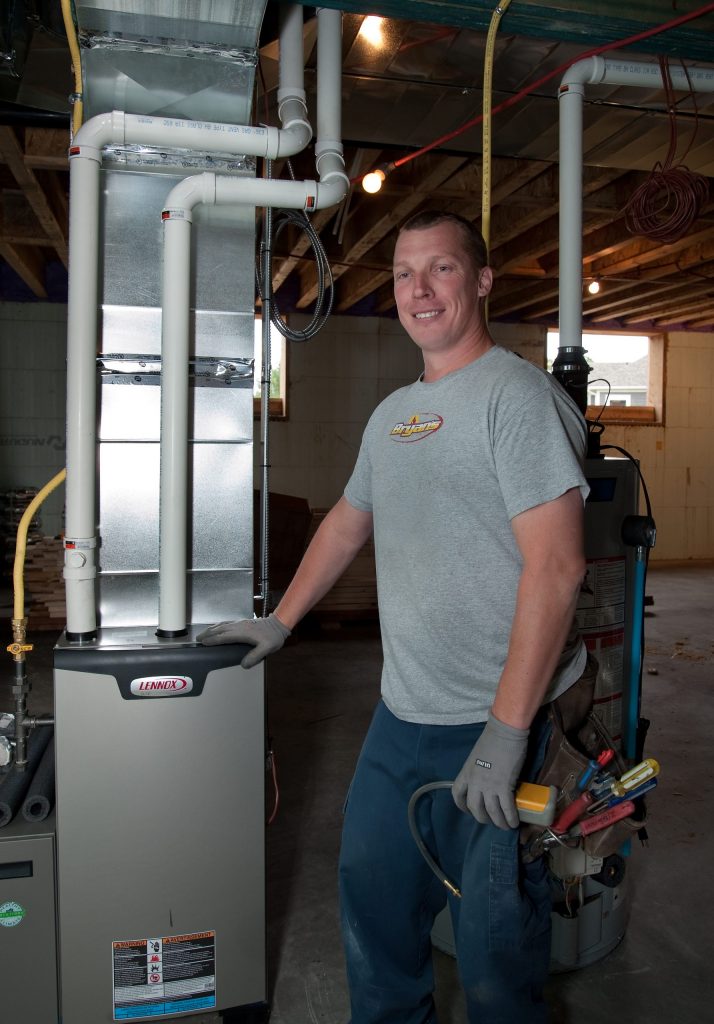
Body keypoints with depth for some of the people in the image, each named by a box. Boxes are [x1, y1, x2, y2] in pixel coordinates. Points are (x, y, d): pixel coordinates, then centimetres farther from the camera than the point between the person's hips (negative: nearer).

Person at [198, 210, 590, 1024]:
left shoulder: (518, 394, -13)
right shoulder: (391, 413, 12)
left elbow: (556, 567, -21)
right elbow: (346, 524, 24)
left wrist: (506, 730, -23)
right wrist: (279, 623, 23)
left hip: (500, 722, -7)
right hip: (401, 714, 8)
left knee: (492, 939, 7)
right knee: (372, 894, 21)